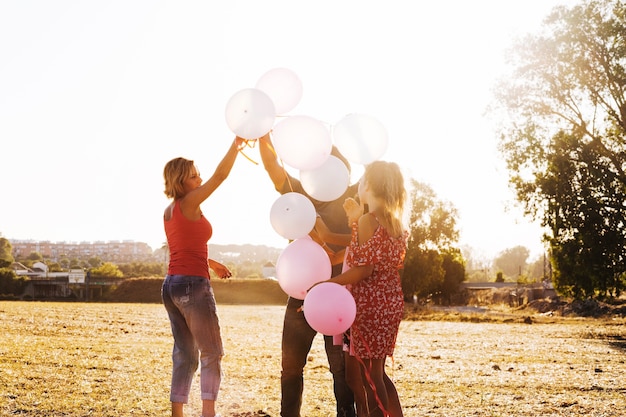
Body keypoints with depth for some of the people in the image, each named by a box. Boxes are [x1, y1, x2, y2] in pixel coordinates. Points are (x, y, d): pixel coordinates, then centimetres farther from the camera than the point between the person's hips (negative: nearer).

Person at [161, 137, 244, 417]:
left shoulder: (170, 210, 14)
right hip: (193, 285, -8)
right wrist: (236, 144, -10)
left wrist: (210, 263, 24)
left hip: (172, 284, 8)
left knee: (185, 355, 10)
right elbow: (220, 175, -15)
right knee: (212, 353, 0)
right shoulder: (188, 204, -10)